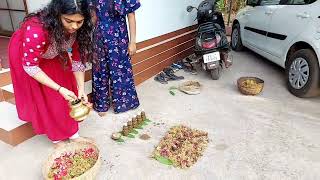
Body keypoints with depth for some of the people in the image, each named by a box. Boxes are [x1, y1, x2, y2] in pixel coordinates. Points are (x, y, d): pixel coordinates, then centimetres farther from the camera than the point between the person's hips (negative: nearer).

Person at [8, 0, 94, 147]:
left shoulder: (77, 27, -28)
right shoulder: (36, 30, -43)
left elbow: (78, 59, -17)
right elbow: (30, 66, -30)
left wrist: (81, 89, -24)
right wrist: (59, 89, -35)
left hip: (54, 53, 4)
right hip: (25, 56, -4)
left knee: (67, 96, 4)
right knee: (42, 99, 4)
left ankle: (72, 133, 20)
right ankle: (57, 138, 21)